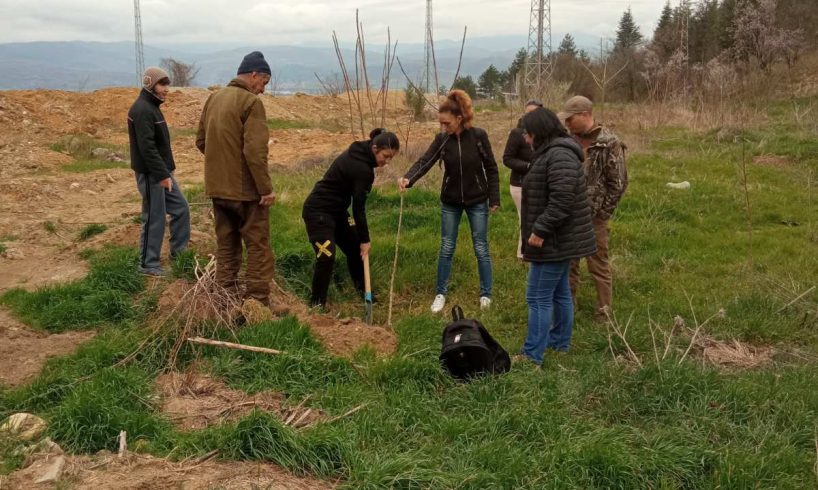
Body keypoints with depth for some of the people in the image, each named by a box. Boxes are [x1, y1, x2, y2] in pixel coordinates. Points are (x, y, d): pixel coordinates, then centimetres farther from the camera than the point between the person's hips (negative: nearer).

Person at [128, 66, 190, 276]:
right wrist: (162, 175, -24)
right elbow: (147, 147, -24)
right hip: (151, 174, -10)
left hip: (162, 172, 10)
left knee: (181, 209, 13)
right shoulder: (142, 109, -17)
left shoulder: (152, 107, 15)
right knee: (154, 219, -2)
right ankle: (148, 264, 9)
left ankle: (179, 253, 24)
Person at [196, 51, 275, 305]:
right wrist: (266, 188, -17)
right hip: (246, 189, -7)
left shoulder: (213, 99, 11)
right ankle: (258, 303, 2)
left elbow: (201, 141, 17)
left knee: (226, 246, 15)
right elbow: (255, 151, -21)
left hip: (217, 187, 8)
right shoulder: (251, 102, -14)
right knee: (258, 247, 1)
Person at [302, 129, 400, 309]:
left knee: (355, 249, 13)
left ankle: (363, 291, 27)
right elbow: (358, 207, -21)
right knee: (327, 256, -18)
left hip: (336, 210, 10)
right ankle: (316, 303, -4)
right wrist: (365, 240, -14)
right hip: (318, 211, -10)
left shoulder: (358, 154, 1)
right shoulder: (361, 168, -26)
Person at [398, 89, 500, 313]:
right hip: (450, 202, 2)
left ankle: (486, 294, 20)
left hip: (477, 201, -2)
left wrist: (494, 198, -7)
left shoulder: (478, 136, -14)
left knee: (481, 249, 5)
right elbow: (425, 161, -20)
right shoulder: (441, 139, -8)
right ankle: (441, 294, 22)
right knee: (446, 249, 9)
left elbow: (491, 168, -7)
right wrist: (408, 178, -39)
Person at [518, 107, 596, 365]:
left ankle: (532, 356, 1)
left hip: (554, 241, -11)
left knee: (538, 297, -6)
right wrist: (541, 230, 19)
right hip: (559, 239, 11)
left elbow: (561, 200, -29)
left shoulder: (559, 155, -21)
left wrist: (540, 230, -25)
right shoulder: (552, 152, 14)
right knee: (559, 292, 19)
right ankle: (560, 341, 31)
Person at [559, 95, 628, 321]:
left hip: (593, 216, -6)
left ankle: (604, 310, 17)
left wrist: (602, 212, -11)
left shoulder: (609, 143, -14)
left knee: (598, 264, 4)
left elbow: (618, 182, -12)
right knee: (568, 261, 16)